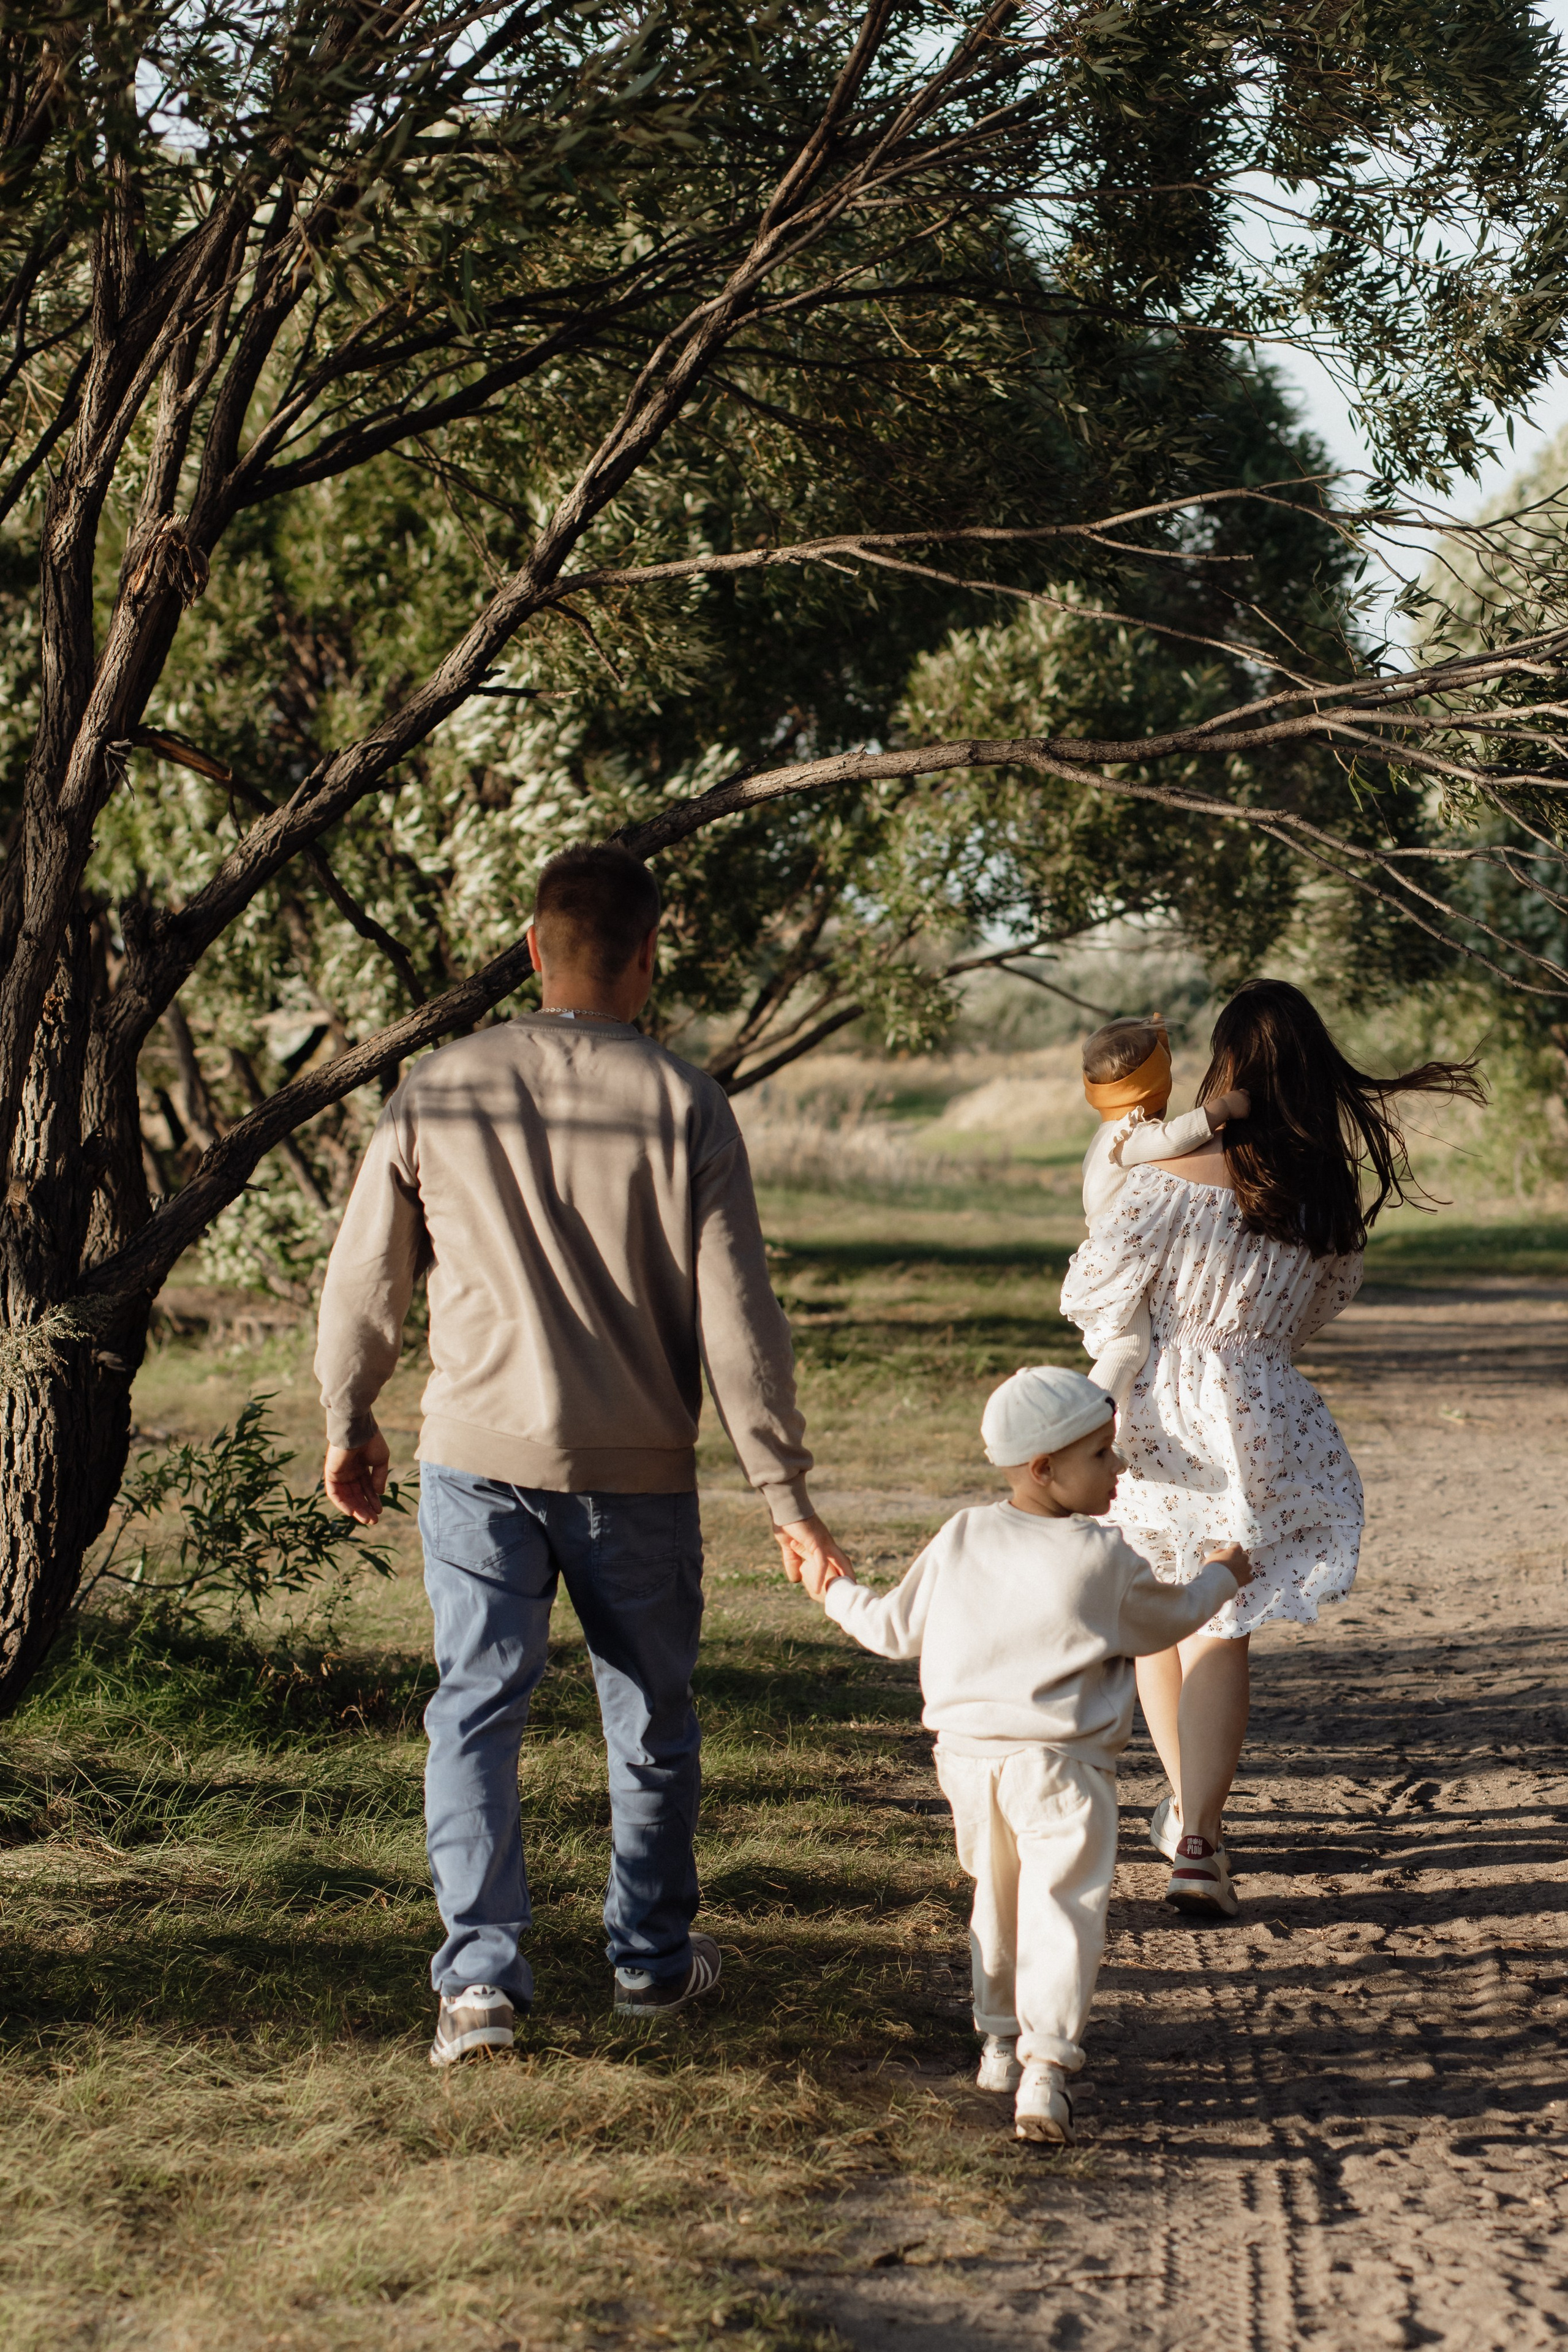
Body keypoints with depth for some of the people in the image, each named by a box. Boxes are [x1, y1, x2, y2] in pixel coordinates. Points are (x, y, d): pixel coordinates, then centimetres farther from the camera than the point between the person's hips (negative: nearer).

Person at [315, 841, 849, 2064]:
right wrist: (786, 1492, -3)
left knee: (476, 1709, 6)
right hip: (636, 1468, 0)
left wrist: (350, 1425, 20)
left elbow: (364, 1279, 4)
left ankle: (481, 1970, -5)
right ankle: (654, 1954, 28)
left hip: (478, 1455, 1)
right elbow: (736, 1316, -9)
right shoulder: (683, 1105, -8)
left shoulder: (437, 1092, -3)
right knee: (652, 1717, 15)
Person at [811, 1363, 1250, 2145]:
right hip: (1058, 1765, -5)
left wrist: (839, 1594, 33)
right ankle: (1044, 2069, -15)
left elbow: (897, 1628, 13)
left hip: (967, 1754, 5)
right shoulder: (1102, 1559, -8)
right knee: (1063, 1908, -5)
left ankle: (999, 2041, 32)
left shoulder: (960, 1540, 4)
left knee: (996, 1899, 23)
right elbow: (1168, 1619, 9)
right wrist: (1219, 1577, 29)